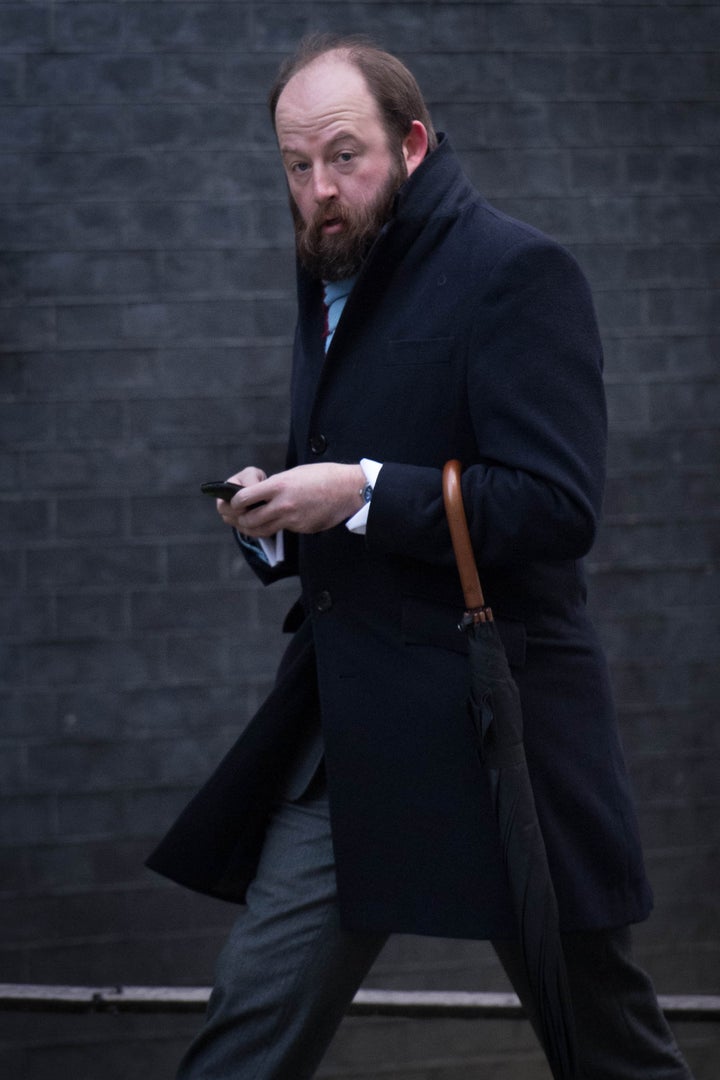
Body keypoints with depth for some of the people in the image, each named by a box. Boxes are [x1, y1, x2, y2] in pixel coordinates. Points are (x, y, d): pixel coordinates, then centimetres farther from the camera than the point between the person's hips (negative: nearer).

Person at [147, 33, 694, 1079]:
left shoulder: (515, 269, -10)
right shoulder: (331, 288, 17)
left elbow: (557, 509, -19)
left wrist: (361, 494, -22)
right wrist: (277, 524, 4)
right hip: (345, 738, 7)